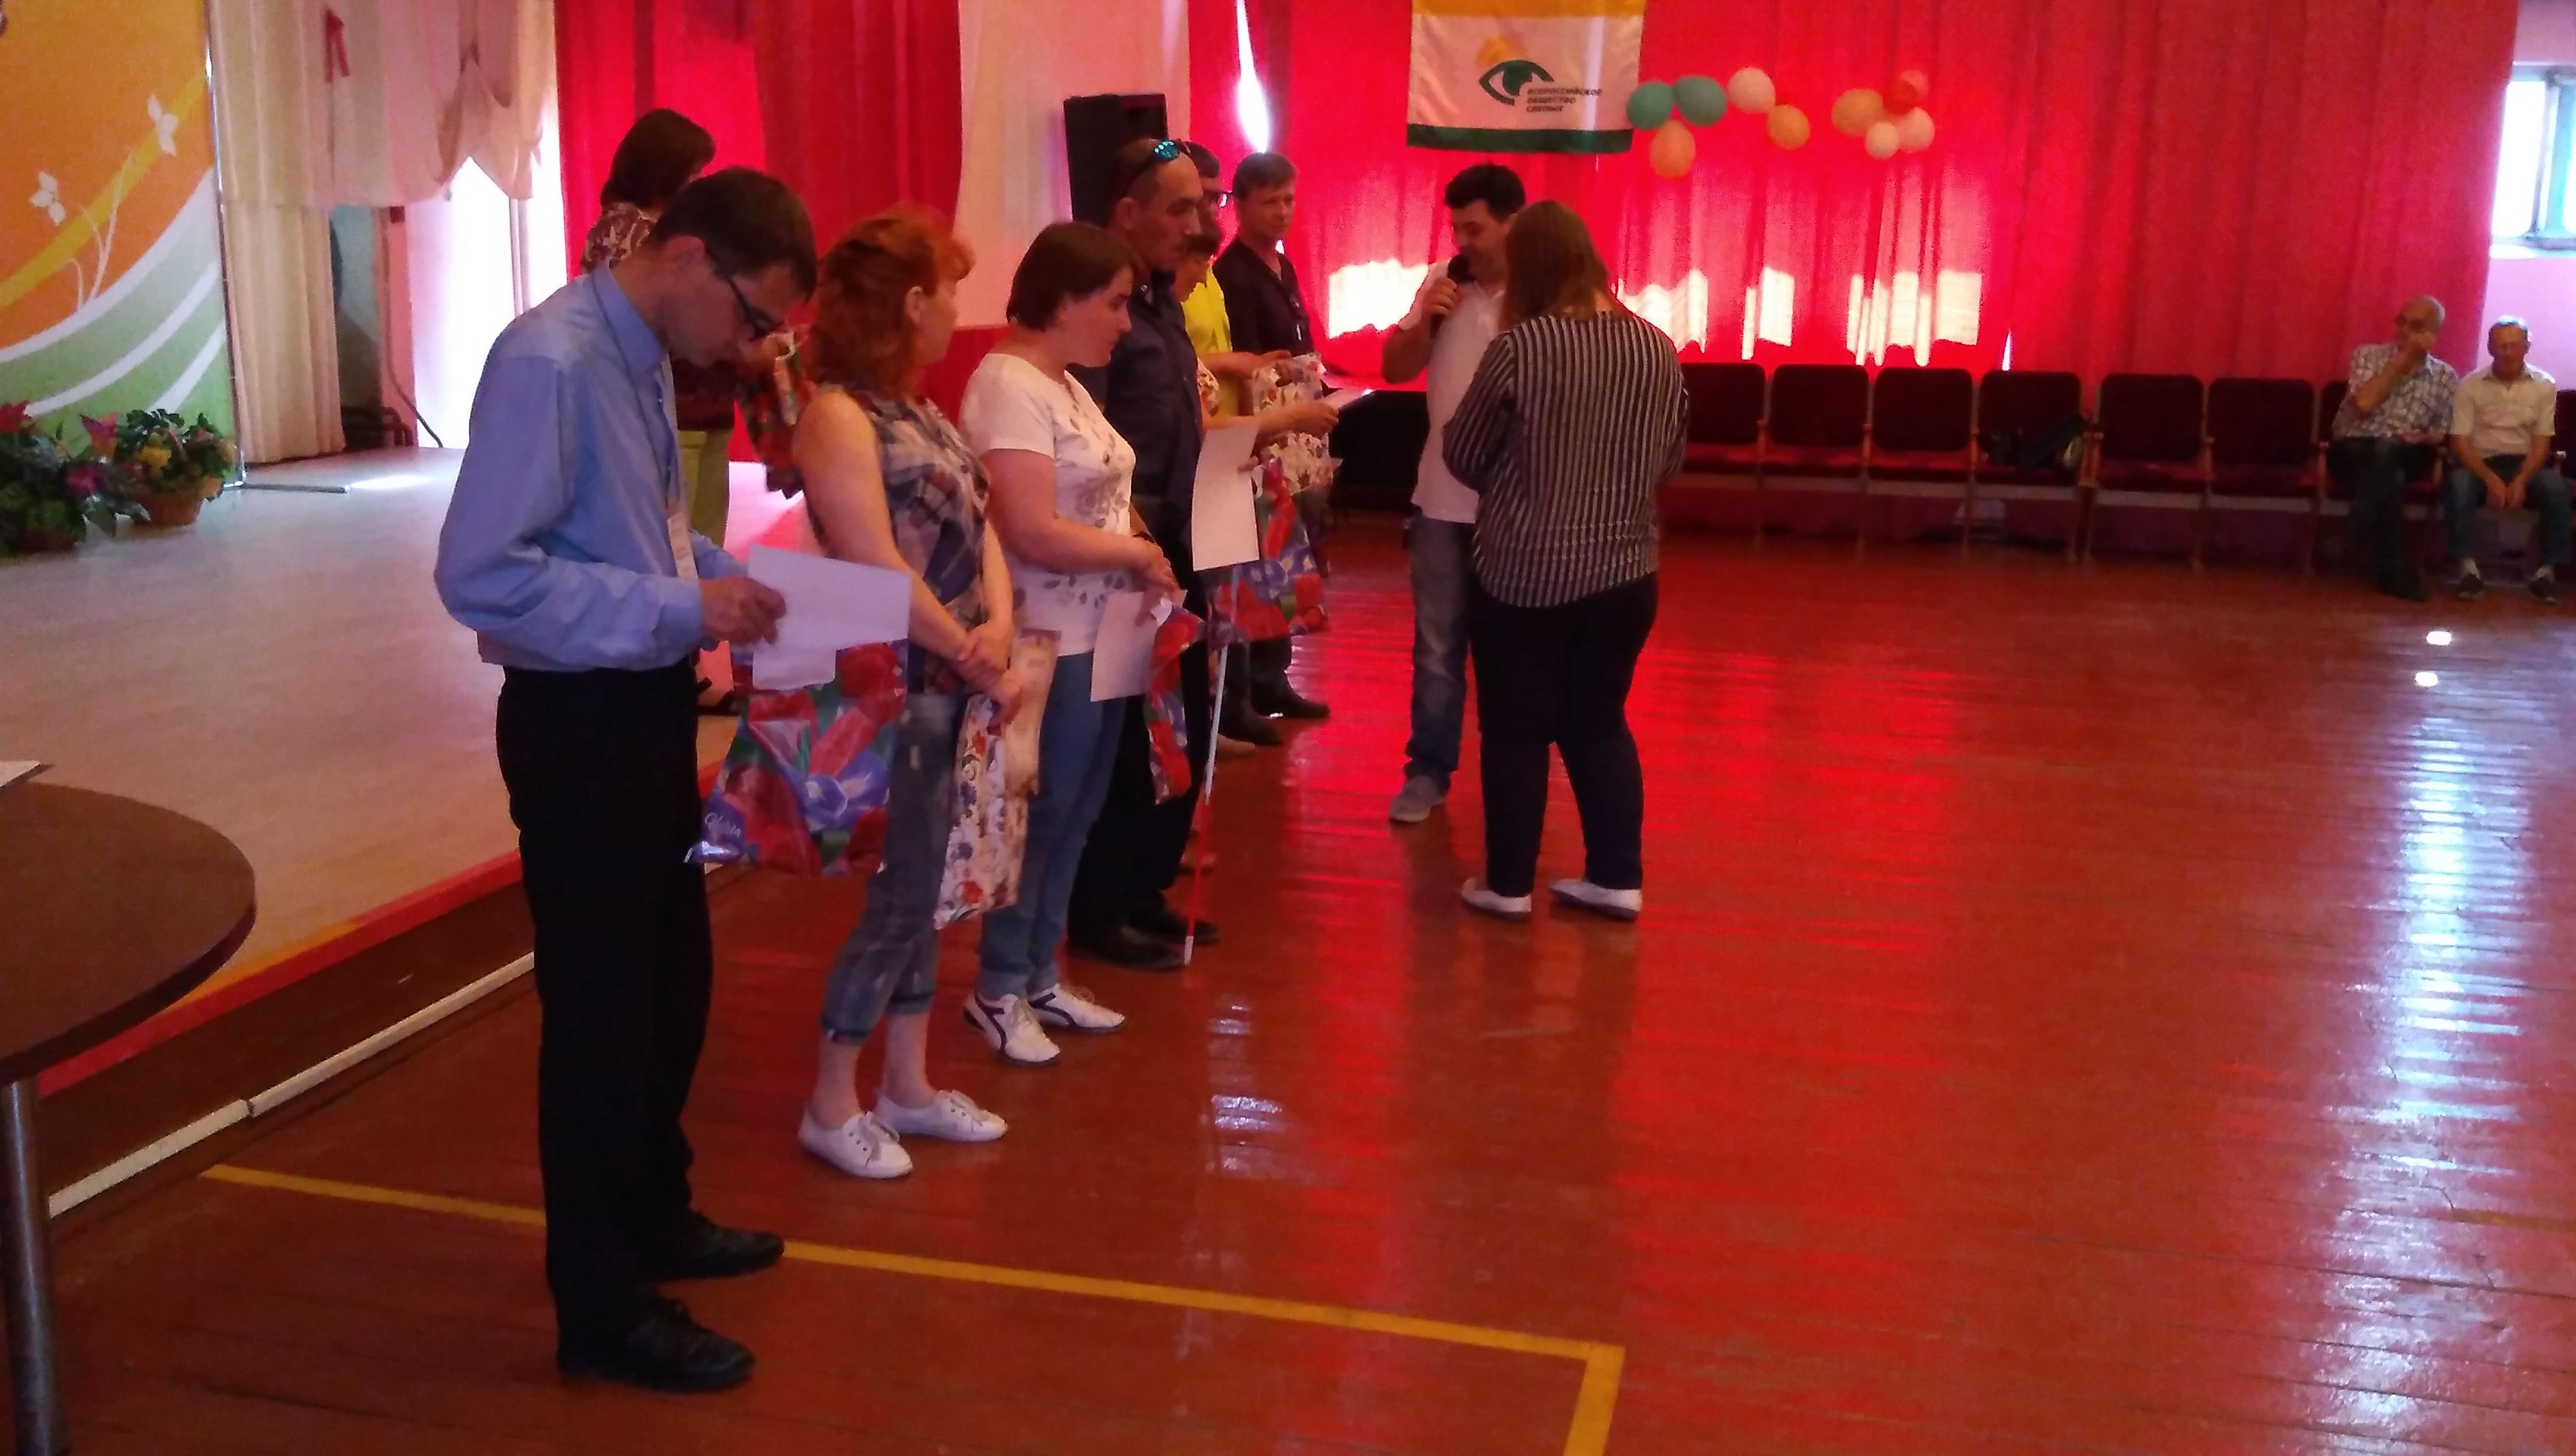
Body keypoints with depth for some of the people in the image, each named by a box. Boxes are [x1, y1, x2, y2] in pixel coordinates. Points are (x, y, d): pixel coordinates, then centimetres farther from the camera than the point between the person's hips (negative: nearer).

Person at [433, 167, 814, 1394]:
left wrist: (722, 573, 1)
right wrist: (685, 606, -24)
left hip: (651, 707, 9)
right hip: (580, 724, -9)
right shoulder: (548, 361, -22)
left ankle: (653, 1219, 44)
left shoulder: (647, 358, 4)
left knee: (673, 982, 22)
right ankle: (599, 1310, 21)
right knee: (599, 1008, 4)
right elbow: (482, 574, -27)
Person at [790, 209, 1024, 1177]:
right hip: (893, 690, -9)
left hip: (953, 683, 9)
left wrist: (998, 625, -11)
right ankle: (831, 1105, 14)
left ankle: (908, 1087, 27)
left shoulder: (919, 410, 12)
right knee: (899, 891, -1)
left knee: (921, 884, 15)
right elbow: (879, 568, -22)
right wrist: (981, 666, -14)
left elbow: (978, 523, 8)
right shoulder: (837, 414, -16)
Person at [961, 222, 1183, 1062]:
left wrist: (1139, 551, 2)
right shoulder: (1010, 386, -18)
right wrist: (1140, 553, -13)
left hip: (1100, 637, 9)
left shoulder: (1065, 383, 13)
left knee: (1076, 815, 16)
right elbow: (1034, 533, -25)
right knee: (1040, 817, 1)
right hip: (1051, 645, -9)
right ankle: (1000, 990, 17)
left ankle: (1040, 977, 28)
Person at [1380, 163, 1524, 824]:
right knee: (1437, 645, 10)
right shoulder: (1441, 283, 3)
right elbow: (1395, 370, 7)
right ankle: (1428, 771, 20)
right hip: (1443, 496, 4)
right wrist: (1423, 323, -9)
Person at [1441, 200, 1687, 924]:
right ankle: (1617, 877, 20)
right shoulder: (1658, 349, 0)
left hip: (1525, 574, -4)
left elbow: (1462, 458, -2)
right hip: (1624, 572, 4)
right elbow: (1670, 462, 12)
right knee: (1600, 722, 17)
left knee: (1516, 730, 9)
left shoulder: (1519, 349, -14)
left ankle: (1508, 882, 16)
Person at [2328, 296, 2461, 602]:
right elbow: (2364, 403, -12)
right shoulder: (2368, 355, 6)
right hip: (2352, 453, -1)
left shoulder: (2447, 378, 10)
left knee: (2384, 453, -38)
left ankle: (2375, 556, -32)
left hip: (2403, 458, 1)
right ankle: (2391, 566, -31)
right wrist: (2403, 360, -10)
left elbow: (2444, 432, 13)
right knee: (2388, 477, -37)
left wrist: (2423, 438, -10)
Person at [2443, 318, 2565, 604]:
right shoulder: (2470, 385, 0)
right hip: (2482, 463, -1)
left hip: (2525, 464, 1)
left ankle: (2547, 570, -24)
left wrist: (2521, 480, -20)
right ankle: (2468, 568, -33)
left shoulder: (2544, 386, 4)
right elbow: (2459, 441, -6)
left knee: (2555, 486, -32)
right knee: (2458, 482, -35)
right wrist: (2491, 479, -21)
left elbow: (2542, 442, -1)